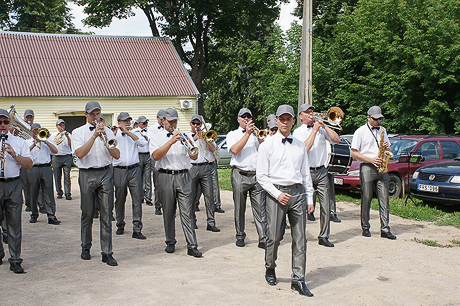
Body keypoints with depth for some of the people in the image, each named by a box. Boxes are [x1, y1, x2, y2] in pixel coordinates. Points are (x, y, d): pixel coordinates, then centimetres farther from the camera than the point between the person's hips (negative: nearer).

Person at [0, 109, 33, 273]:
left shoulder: (19, 142, 10)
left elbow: (29, 164, 3)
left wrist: (14, 154, -11)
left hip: (13, 185, 1)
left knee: (14, 224, 1)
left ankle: (15, 261, 6)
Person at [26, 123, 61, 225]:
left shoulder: (47, 141, 18)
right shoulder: (27, 142, 15)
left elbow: (55, 151, 2)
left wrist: (45, 141, -4)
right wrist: (34, 145, -12)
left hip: (46, 168, 0)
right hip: (33, 169, 0)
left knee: (48, 192, -7)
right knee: (33, 193, 3)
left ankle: (51, 215, -9)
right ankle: (34, 215, 15)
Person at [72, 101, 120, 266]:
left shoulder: (107, 131, 11)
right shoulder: (78, 132, 5)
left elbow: (117, 155, 2)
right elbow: (80, 154, -13)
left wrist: (105, 139, -13)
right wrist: (94, 136, -17)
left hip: (105, 173, 1)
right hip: (87, 175, -1)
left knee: (106, 214, -3)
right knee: (87, 214, 7)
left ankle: (107, 253, 0)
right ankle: (86, 248, 26)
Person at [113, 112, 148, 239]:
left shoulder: (135, 134, 13)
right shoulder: (114, 135, 10)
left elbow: (143, 142, -8)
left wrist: (127, 132, -9)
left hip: (134, 169, 1)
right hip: (119, 170, 0)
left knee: (137, 199, -7)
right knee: (120, 200, 7)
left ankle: (137, 229, -6)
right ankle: (120, 225, 24)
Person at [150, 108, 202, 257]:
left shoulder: (183, 136, 15)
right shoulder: (157, 137, 8)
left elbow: (194, 157, 8)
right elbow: (156, 156, -11)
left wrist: (191, 145, -12)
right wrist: (171, 142, -18)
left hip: (183, 176, 1)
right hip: (165, 176, -1)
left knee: (186, 211, -5)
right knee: (168, 212, 6)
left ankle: (192, 246, -7)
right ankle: (170, 242, 21)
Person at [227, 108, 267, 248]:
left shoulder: (256, 134, 18)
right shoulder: (233, 134, 10)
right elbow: (234, 150, -10)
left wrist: (259, 136, -7)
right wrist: (247, 133, -10)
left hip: (256, 175, 2)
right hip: (240, 175, -2)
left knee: (260, 209, -2)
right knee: (239, 209, 4)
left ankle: (263, 239, -1)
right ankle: (240, 237, 17)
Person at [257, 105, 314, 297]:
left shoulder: (300, 145, 13)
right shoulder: (268, 145, 1)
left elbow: (306, 174, 16)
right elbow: (261, 176, -2)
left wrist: (309, 198, 11)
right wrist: (277, 194, -12)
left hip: (298, 192, 3)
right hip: (276, 192, -3)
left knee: (300, 238, 1)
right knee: (274, 237, 1)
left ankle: (298, 280, 8)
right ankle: (270, 269, 27)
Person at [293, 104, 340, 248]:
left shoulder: (321, 129, 13)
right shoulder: (298, 132, 2)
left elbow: (337, 140, 1)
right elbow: (305, 148, -15)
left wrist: (324, 126, -5)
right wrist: (314, 130, -12)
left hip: (321, 171, 3)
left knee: (326, 205, 0)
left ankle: (324, 237, 8)